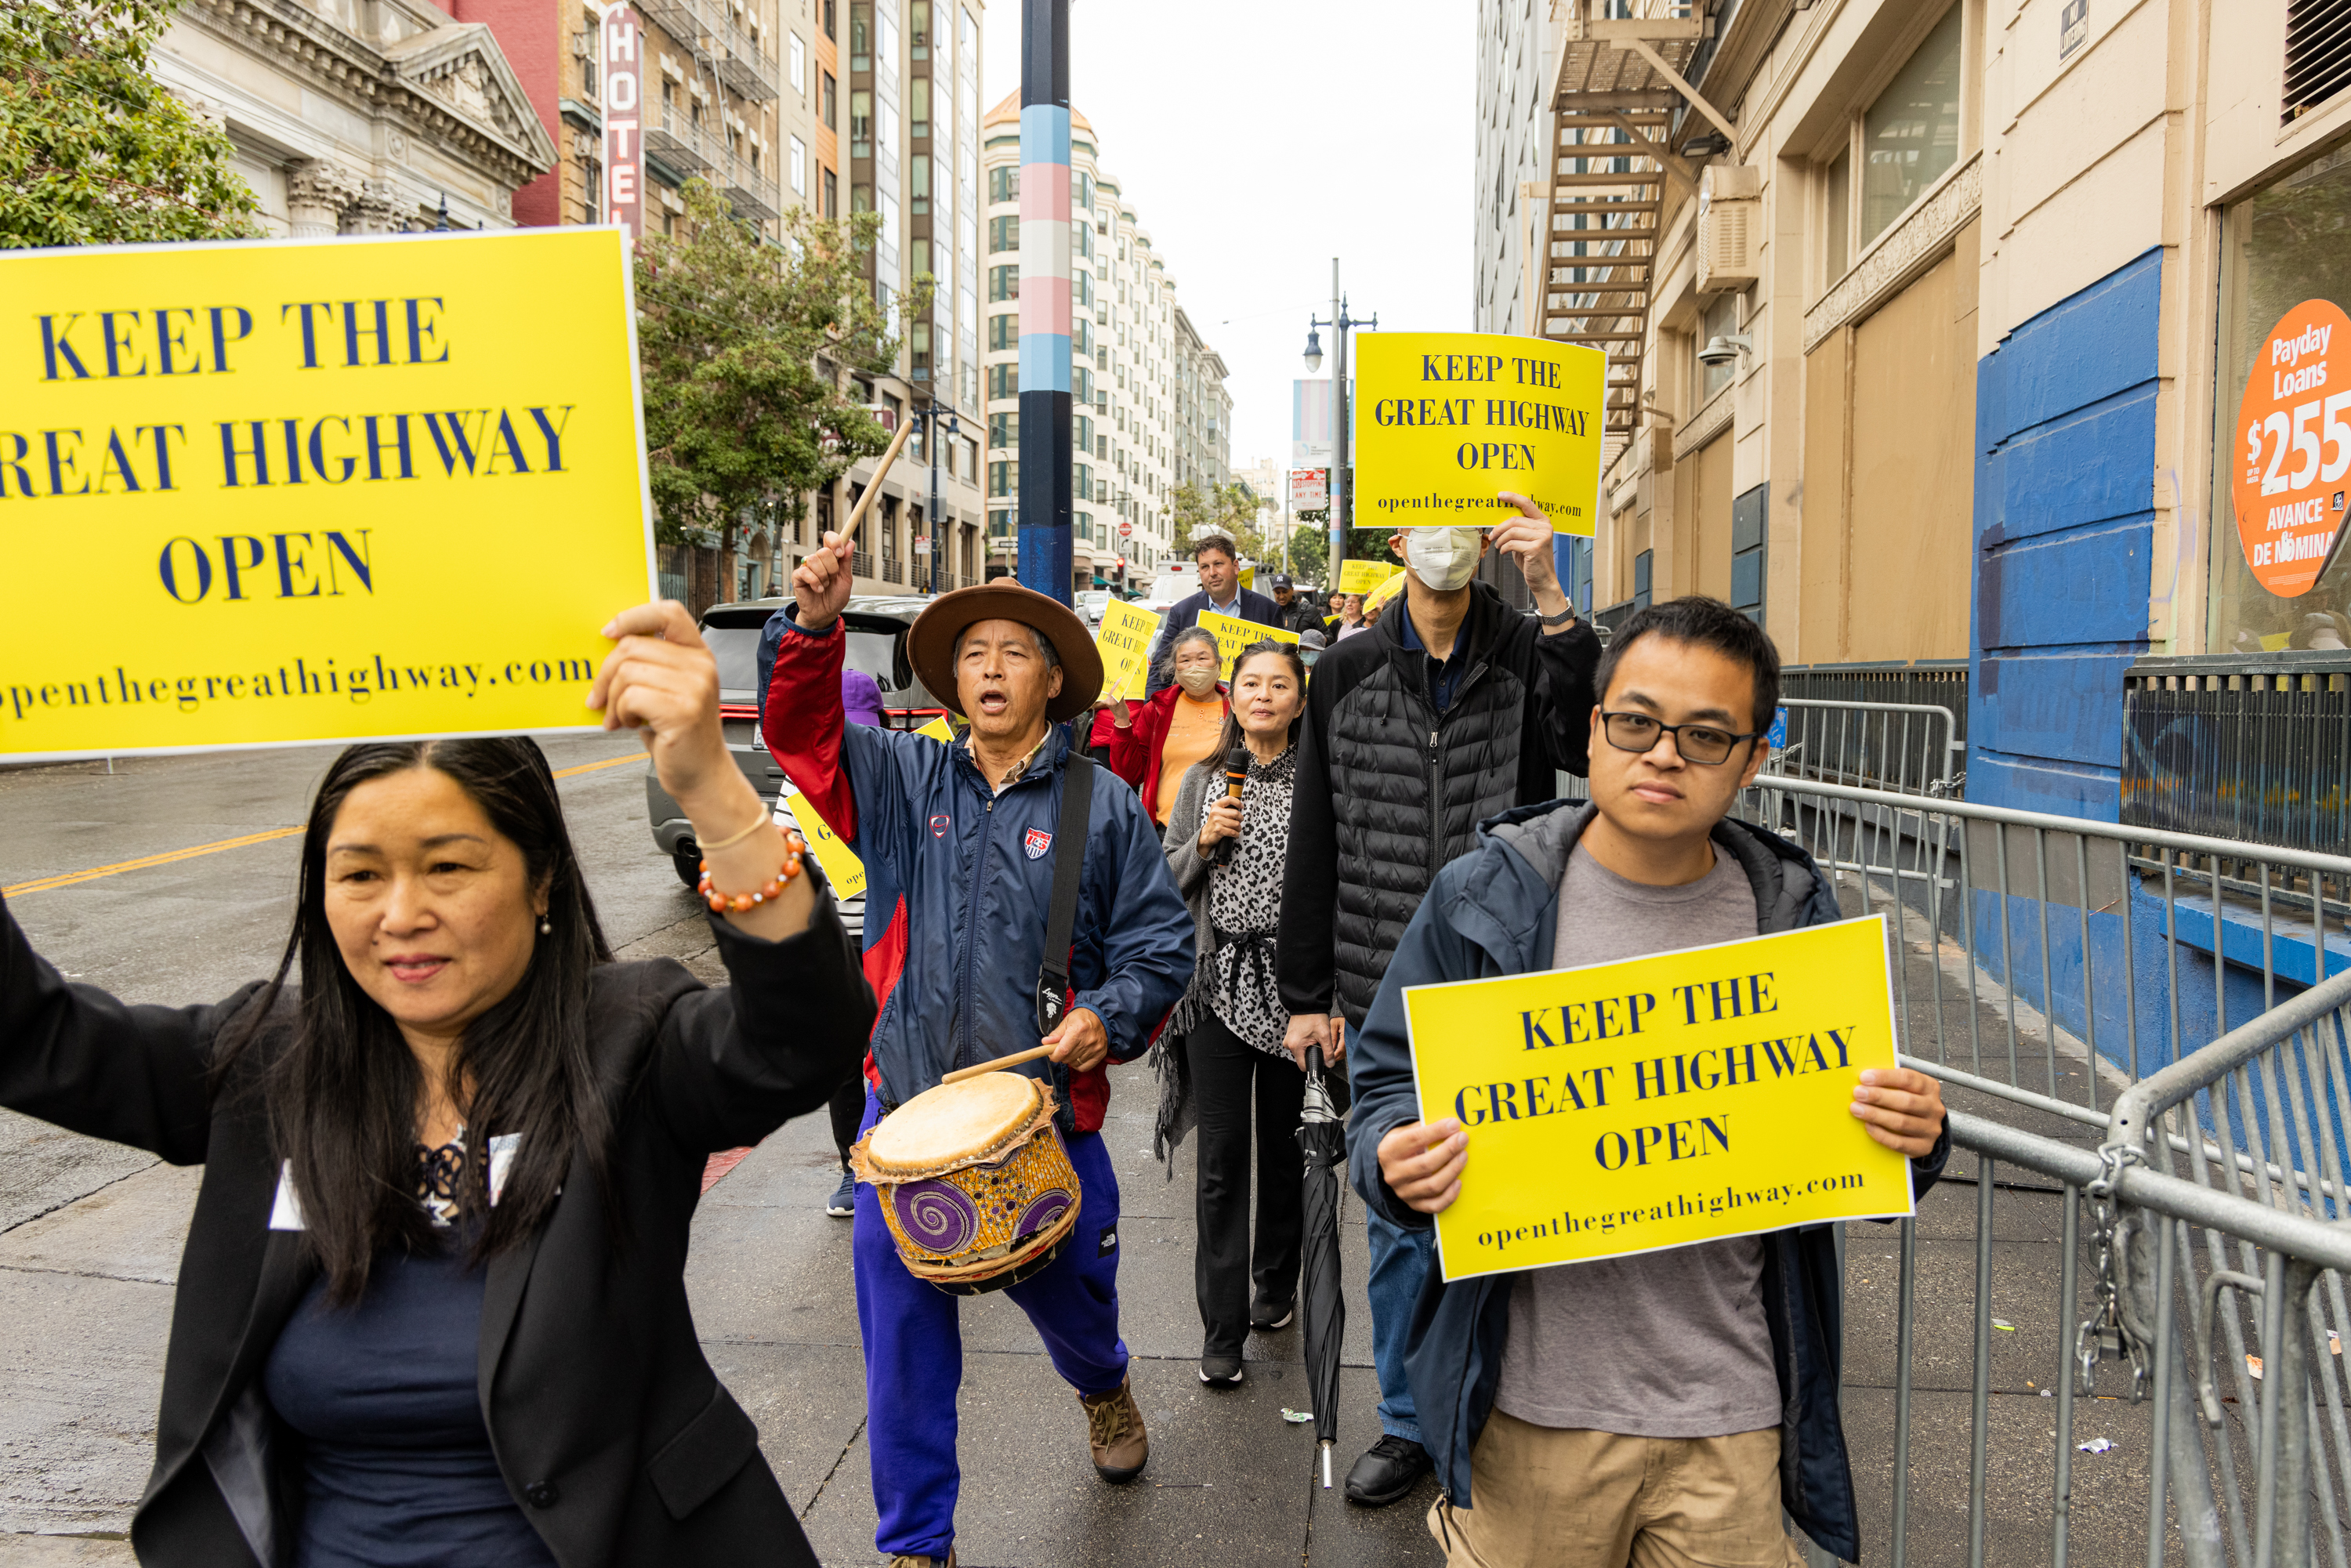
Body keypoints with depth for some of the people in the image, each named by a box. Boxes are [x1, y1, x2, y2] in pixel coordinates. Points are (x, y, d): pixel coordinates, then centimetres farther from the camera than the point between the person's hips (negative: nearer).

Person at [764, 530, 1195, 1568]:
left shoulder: (1103, 811, -1)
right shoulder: (904, 780, 5)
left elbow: (1160, 943, 0)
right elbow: (802, 733, -7)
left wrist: (1109, 1015, -18)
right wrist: (814, 626, -23)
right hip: (906, 1104, 1)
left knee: (1066, 1292, 19)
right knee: (903, 1340, 8)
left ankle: (1104, 1387, 56)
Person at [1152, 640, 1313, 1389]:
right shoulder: (1203, 780, 7)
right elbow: (1169, 882, 10)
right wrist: (1203, 842, -8)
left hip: (1293, 983, -1)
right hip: (1220, 981, 1)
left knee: (1284, 1145, 13)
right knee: (1222, 1156, 0)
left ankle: (1276, 1285, 34)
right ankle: (1222, 1327, 8)